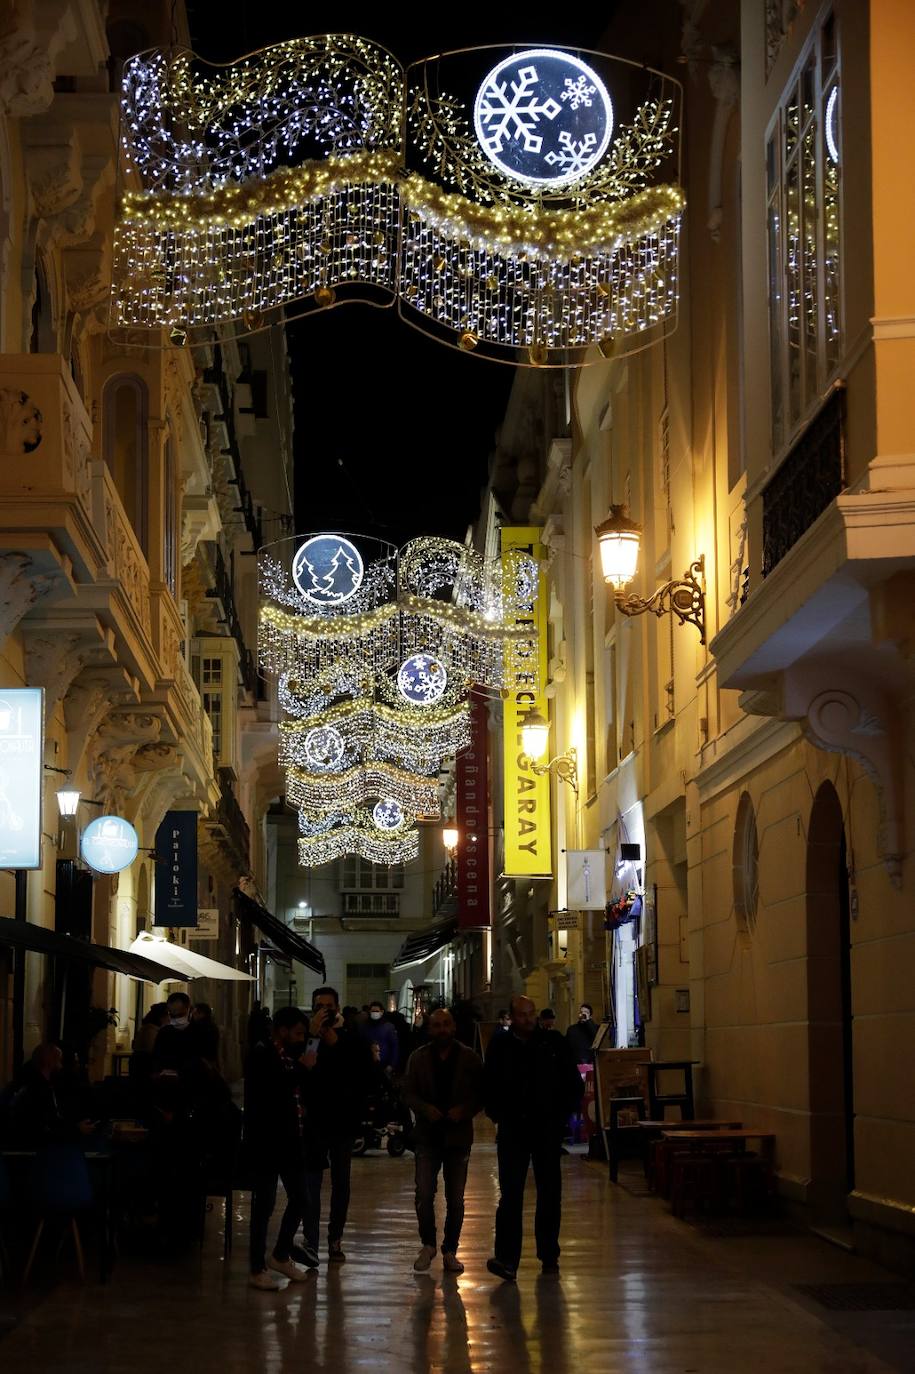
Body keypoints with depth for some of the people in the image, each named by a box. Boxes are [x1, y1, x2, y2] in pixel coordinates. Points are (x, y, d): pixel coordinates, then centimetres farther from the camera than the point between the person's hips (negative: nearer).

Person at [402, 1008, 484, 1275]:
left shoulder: (470, 1059, 1)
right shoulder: (418, 1058, 3)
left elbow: (481, 1095, 3)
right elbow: (408, 1093, 4)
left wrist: (464, 1110, -15)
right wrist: (425, 1108, -14)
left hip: (458, 1135, 0)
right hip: (428, 1135, 0)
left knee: (455, 1198, 6)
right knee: (424, 1193, -10)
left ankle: (450, 1251, 17)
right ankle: (428, 1245, 10)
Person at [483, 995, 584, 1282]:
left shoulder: (554, 1043, 3)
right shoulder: (500, 1046, 4)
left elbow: (573, 1083, 8)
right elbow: (489, 1086, 12)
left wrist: (563, 1114, 0)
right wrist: (498, 1115, 1)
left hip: (548, 1129, 1)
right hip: (513, 1129, -1)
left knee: (549, 1194, 8)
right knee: (510, 1195, -7)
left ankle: (549, 1256, 19)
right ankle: (507, 1260, -13)